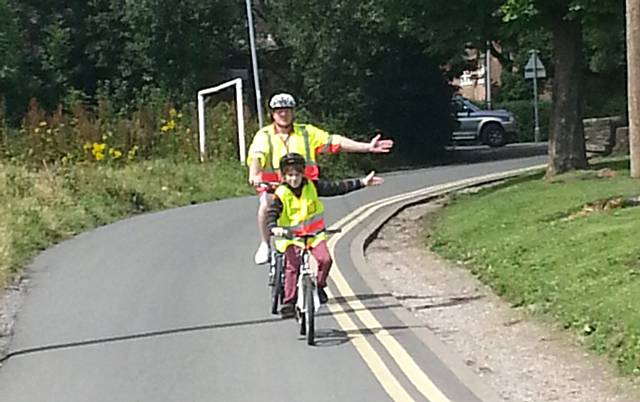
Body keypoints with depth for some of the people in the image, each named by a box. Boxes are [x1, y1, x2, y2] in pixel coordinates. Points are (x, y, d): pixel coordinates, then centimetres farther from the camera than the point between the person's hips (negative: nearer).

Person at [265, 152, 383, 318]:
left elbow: (336, 188, -1)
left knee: (325, 259, -19)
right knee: (292, 266, -17)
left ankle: (319, 286, 7)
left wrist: (362, 182, -2)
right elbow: (271, 213, -17)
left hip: (314, 233, 2)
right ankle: (288, 302, -10)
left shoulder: (312, 187, -3)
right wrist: (274, 227, -39)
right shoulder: (281, 194, -10)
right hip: (291, 236, -2)